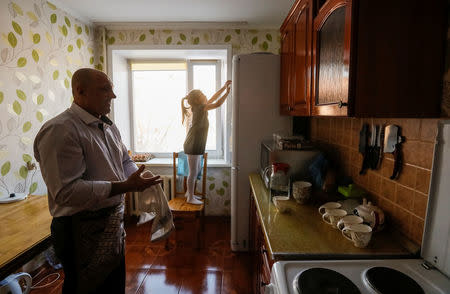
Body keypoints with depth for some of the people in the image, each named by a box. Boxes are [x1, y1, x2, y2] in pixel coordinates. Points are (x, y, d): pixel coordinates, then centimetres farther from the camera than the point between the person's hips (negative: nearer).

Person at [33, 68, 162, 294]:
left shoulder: (108, 126, 9)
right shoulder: (60, 130, -20)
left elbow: (125, 161, 19)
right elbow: (66, 191, -27)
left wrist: (138, 178, -2)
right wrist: (124, 186, -29)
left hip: (114, 223, 9)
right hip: (83, 231, -8)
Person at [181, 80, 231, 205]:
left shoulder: (200, 108, 8)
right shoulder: (199, 108, -16)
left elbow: (213, 98, 15)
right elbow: (218, 104, -21)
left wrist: (224, 87, 12)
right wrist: (227, 92, -13)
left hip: (196, 146, 10)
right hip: (192, 146, -10)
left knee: (196, 170, 19)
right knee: (193, 172, 0)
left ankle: (189, 193, 33)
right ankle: (190, 198, 12)